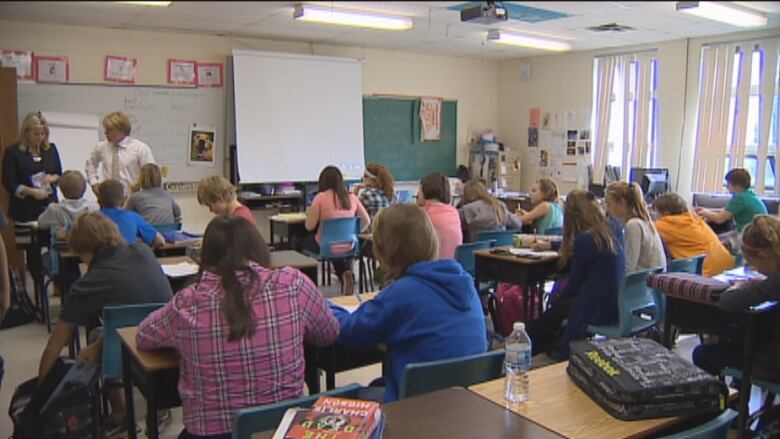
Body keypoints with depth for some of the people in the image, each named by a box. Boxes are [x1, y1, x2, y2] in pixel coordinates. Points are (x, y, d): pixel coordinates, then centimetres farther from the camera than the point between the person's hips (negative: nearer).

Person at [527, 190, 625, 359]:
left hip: (599, 309, -7)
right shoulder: (614, 227, 1)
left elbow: (575, 282, -11)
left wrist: (557, 297, 8)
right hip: (618, 304, 7)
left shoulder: (584, 239, -22)